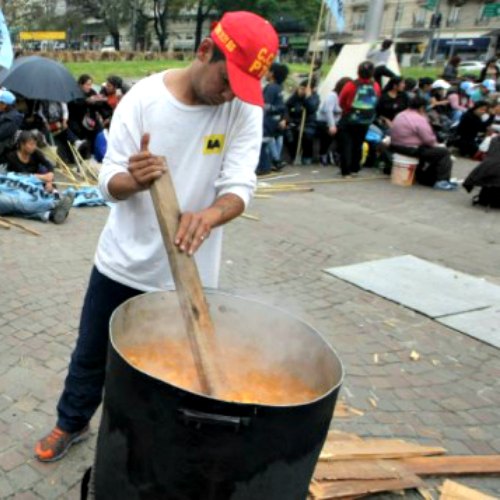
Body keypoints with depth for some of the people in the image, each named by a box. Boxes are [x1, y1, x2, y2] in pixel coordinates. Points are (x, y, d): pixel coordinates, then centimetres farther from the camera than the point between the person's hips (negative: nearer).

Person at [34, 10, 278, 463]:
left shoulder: (245, 110, -10)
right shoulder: (142, 98, -12)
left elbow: (239, 187, -18)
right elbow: (109, 184, -12)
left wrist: (210, 214, -40)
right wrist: (133, 180, -36)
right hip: (123, 262, 1)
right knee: (92, 354, 19)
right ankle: (72, 424, 46)